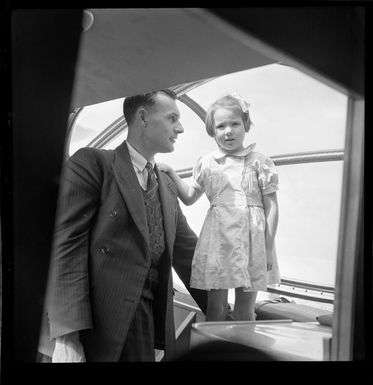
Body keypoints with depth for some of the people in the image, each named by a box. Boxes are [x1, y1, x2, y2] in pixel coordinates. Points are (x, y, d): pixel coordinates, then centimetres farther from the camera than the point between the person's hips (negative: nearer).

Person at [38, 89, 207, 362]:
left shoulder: (168, 185, 16)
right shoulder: (91, 163, -4)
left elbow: (188, 252, 17)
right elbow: (66, 246, -12)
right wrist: (67, 335, -20)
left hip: (154, 326, 6)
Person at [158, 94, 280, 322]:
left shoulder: (259, 162, -1)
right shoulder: (206, 163, 7)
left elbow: (272, 207, -1)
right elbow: (189, 198, 17)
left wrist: (269, 247, -5)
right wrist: (171, 173, 6)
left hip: (251, 240, -1)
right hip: (218, 240, 2)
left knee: (245, 310, 10)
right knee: (216, 308, 9)